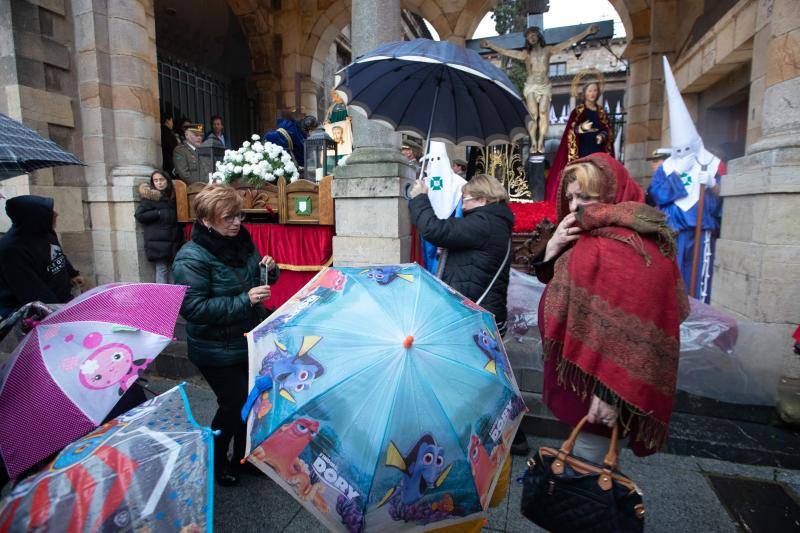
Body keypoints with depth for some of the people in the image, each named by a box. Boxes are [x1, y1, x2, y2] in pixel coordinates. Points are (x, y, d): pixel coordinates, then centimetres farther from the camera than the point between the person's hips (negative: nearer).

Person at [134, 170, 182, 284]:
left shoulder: (172, 196, 14)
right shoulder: (149, 196, -2)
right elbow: (139, 215, -9)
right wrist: (159, 213, -12)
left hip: (173, 240, 5)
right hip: (158, 241, -5)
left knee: (172, 268, 7)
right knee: (161, 269, -5)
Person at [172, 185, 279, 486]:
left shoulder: (242, 241, 1)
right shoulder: (191, 258, -20)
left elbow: (259, 279, 15)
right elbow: (193, 308, -25)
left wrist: (269, 269, -9)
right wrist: (244, 300, -30)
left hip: (250, 342, 7)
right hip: (218, 352, -6)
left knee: (251, 399, 16)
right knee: (234, 403, 5)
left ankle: (243, 457, 40)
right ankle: (215, 462, 34)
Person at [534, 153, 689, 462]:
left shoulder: (617, 248, -24)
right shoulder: (596, 236, 10)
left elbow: (626, 328, -28)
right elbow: (555, 284, 11)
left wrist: (610, 391, -27)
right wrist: (553, 247, -7)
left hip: (595, 380, -10)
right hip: (588, 367, 10)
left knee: (587, 458, 8)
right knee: (589, 447, 24)